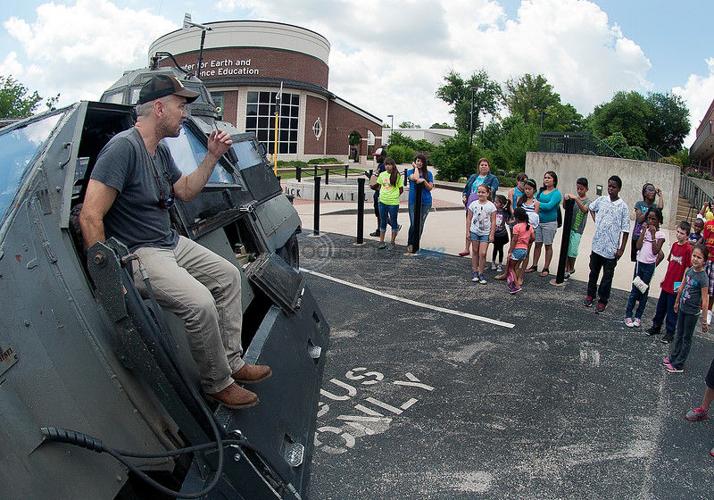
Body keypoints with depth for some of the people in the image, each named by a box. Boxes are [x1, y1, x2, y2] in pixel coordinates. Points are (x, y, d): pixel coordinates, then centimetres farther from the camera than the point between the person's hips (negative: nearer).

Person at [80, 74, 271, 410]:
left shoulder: (161, 150, 9)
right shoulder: (124, 146, -21)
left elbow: (185, 191, 22)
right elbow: (90, 216, -26)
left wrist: (212, 156, 11)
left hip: (171, 243, 11)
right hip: (136, 254, -11)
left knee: (228, 275, 12)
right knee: (199, 302, -27)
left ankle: (232, 362, 16)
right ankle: (217, 384, -4)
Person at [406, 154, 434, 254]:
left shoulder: (428, 174, 9)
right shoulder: (410, 171, 5)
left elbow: (430, 188, 4)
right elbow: (415, 178, -17)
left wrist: (424, 181, -13)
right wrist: (416, 168, -3)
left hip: (425, 202, 2)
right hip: (413, 201, -2)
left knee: (421, 224, 6)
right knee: (413, 223, -9)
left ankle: (416, 243, 17)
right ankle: (410, 244, 2)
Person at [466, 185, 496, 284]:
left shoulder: (491, 206, -6)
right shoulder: (473, 204, 0)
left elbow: (493, 221, -4)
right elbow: (469, 218, 5)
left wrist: (492, 234, -7)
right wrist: (468, 231, 1)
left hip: (485, 233, -2)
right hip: (474, 231, 2)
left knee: (482, 253, -6)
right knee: (475, 251, 11)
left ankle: (480, 273, 5)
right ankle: (474, 271, 22)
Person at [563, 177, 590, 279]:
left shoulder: (587, 201, -5)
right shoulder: (573, 198, 8)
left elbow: (584, 210, -25)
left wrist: (576, 198, -36)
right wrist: (565, 199, -22)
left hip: (577, 230, -4)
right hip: (568, 227, 4)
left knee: (572, 250, -2)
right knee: (565, 249, 6)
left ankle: (571, 268, 19)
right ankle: (567, 269, 16)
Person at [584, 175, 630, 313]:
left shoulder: (623, 207, -9)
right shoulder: (601, 200, 0)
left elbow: (625, 230, -7)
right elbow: (591, 207, 24)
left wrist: (622, 249, -9)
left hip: (611, 248, -3)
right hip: (597, 244, 3)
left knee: (607, 276, 7)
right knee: (593, 272, 16)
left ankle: (603, 300, 19)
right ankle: (590, 295, 32)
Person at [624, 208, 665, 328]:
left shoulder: (660, 234, -4)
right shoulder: (644, 229, 4)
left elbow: (655, 251, -14)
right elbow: (638, 246, -7)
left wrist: (653, 234, -15)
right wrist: (644, 231, -10)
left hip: (649, 265, -2)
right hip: (639, 263, 2)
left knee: (644, 290, 6)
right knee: (635, 289, 4)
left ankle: (638, 316, 16)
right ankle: (628, 315, 9)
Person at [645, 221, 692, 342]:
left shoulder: (688, 249, -15)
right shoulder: (675, 245, 5)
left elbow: (687, 268, -14)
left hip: (676, 286, -6)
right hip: (667, 284, 6)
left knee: (672, 310, 6)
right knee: (660, 307, 17)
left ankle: (669, 333, 19)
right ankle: (656, 326, 33)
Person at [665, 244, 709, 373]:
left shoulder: (703, 278, -22)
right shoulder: (689, 271, -3)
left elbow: (705, 301, -19)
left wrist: (704, 320, -16)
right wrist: (677, 302, 22)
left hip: (692, 312, -6)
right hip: (682, 308, 6)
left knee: (686, 338, 8)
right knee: (679, 334, 20)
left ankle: (678, 365, 18)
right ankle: (673, 357, 35)